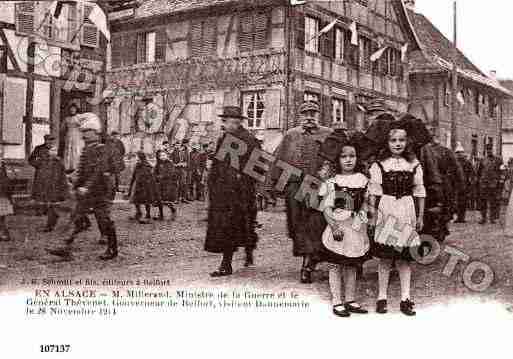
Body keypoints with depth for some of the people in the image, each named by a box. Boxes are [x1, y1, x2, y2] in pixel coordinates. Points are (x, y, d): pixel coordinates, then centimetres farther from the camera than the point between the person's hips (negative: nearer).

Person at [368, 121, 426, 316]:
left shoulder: (414, 165, 6)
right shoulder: (379, 165, 0)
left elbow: (419, 192, 9)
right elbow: (374, 193, -1)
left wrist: (420, 216, 8)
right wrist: (373, 216, -4)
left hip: (407, 214, 2)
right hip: (386, 213, -2)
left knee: (404, 257, 6)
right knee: (385, 257, 2)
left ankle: (405, 298, 12)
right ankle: (382, 297, 11)